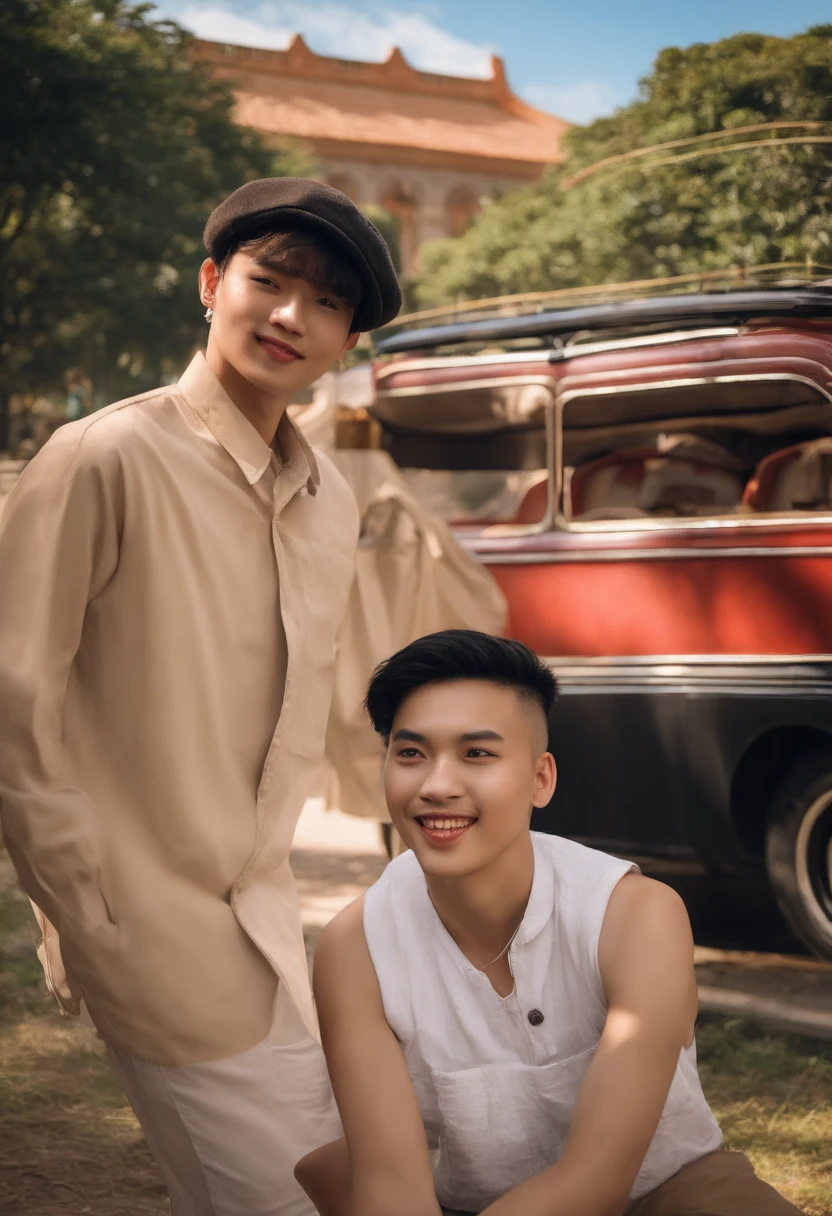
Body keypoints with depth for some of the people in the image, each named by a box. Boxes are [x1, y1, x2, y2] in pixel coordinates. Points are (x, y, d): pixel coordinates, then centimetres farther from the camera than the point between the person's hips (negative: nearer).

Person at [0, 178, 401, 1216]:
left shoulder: (330, 503, 9)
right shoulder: (107, 459, -14)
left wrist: (268, 879, 14)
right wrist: (88, 915, -11)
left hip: (268, 924, 8)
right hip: (155, 926, -7)